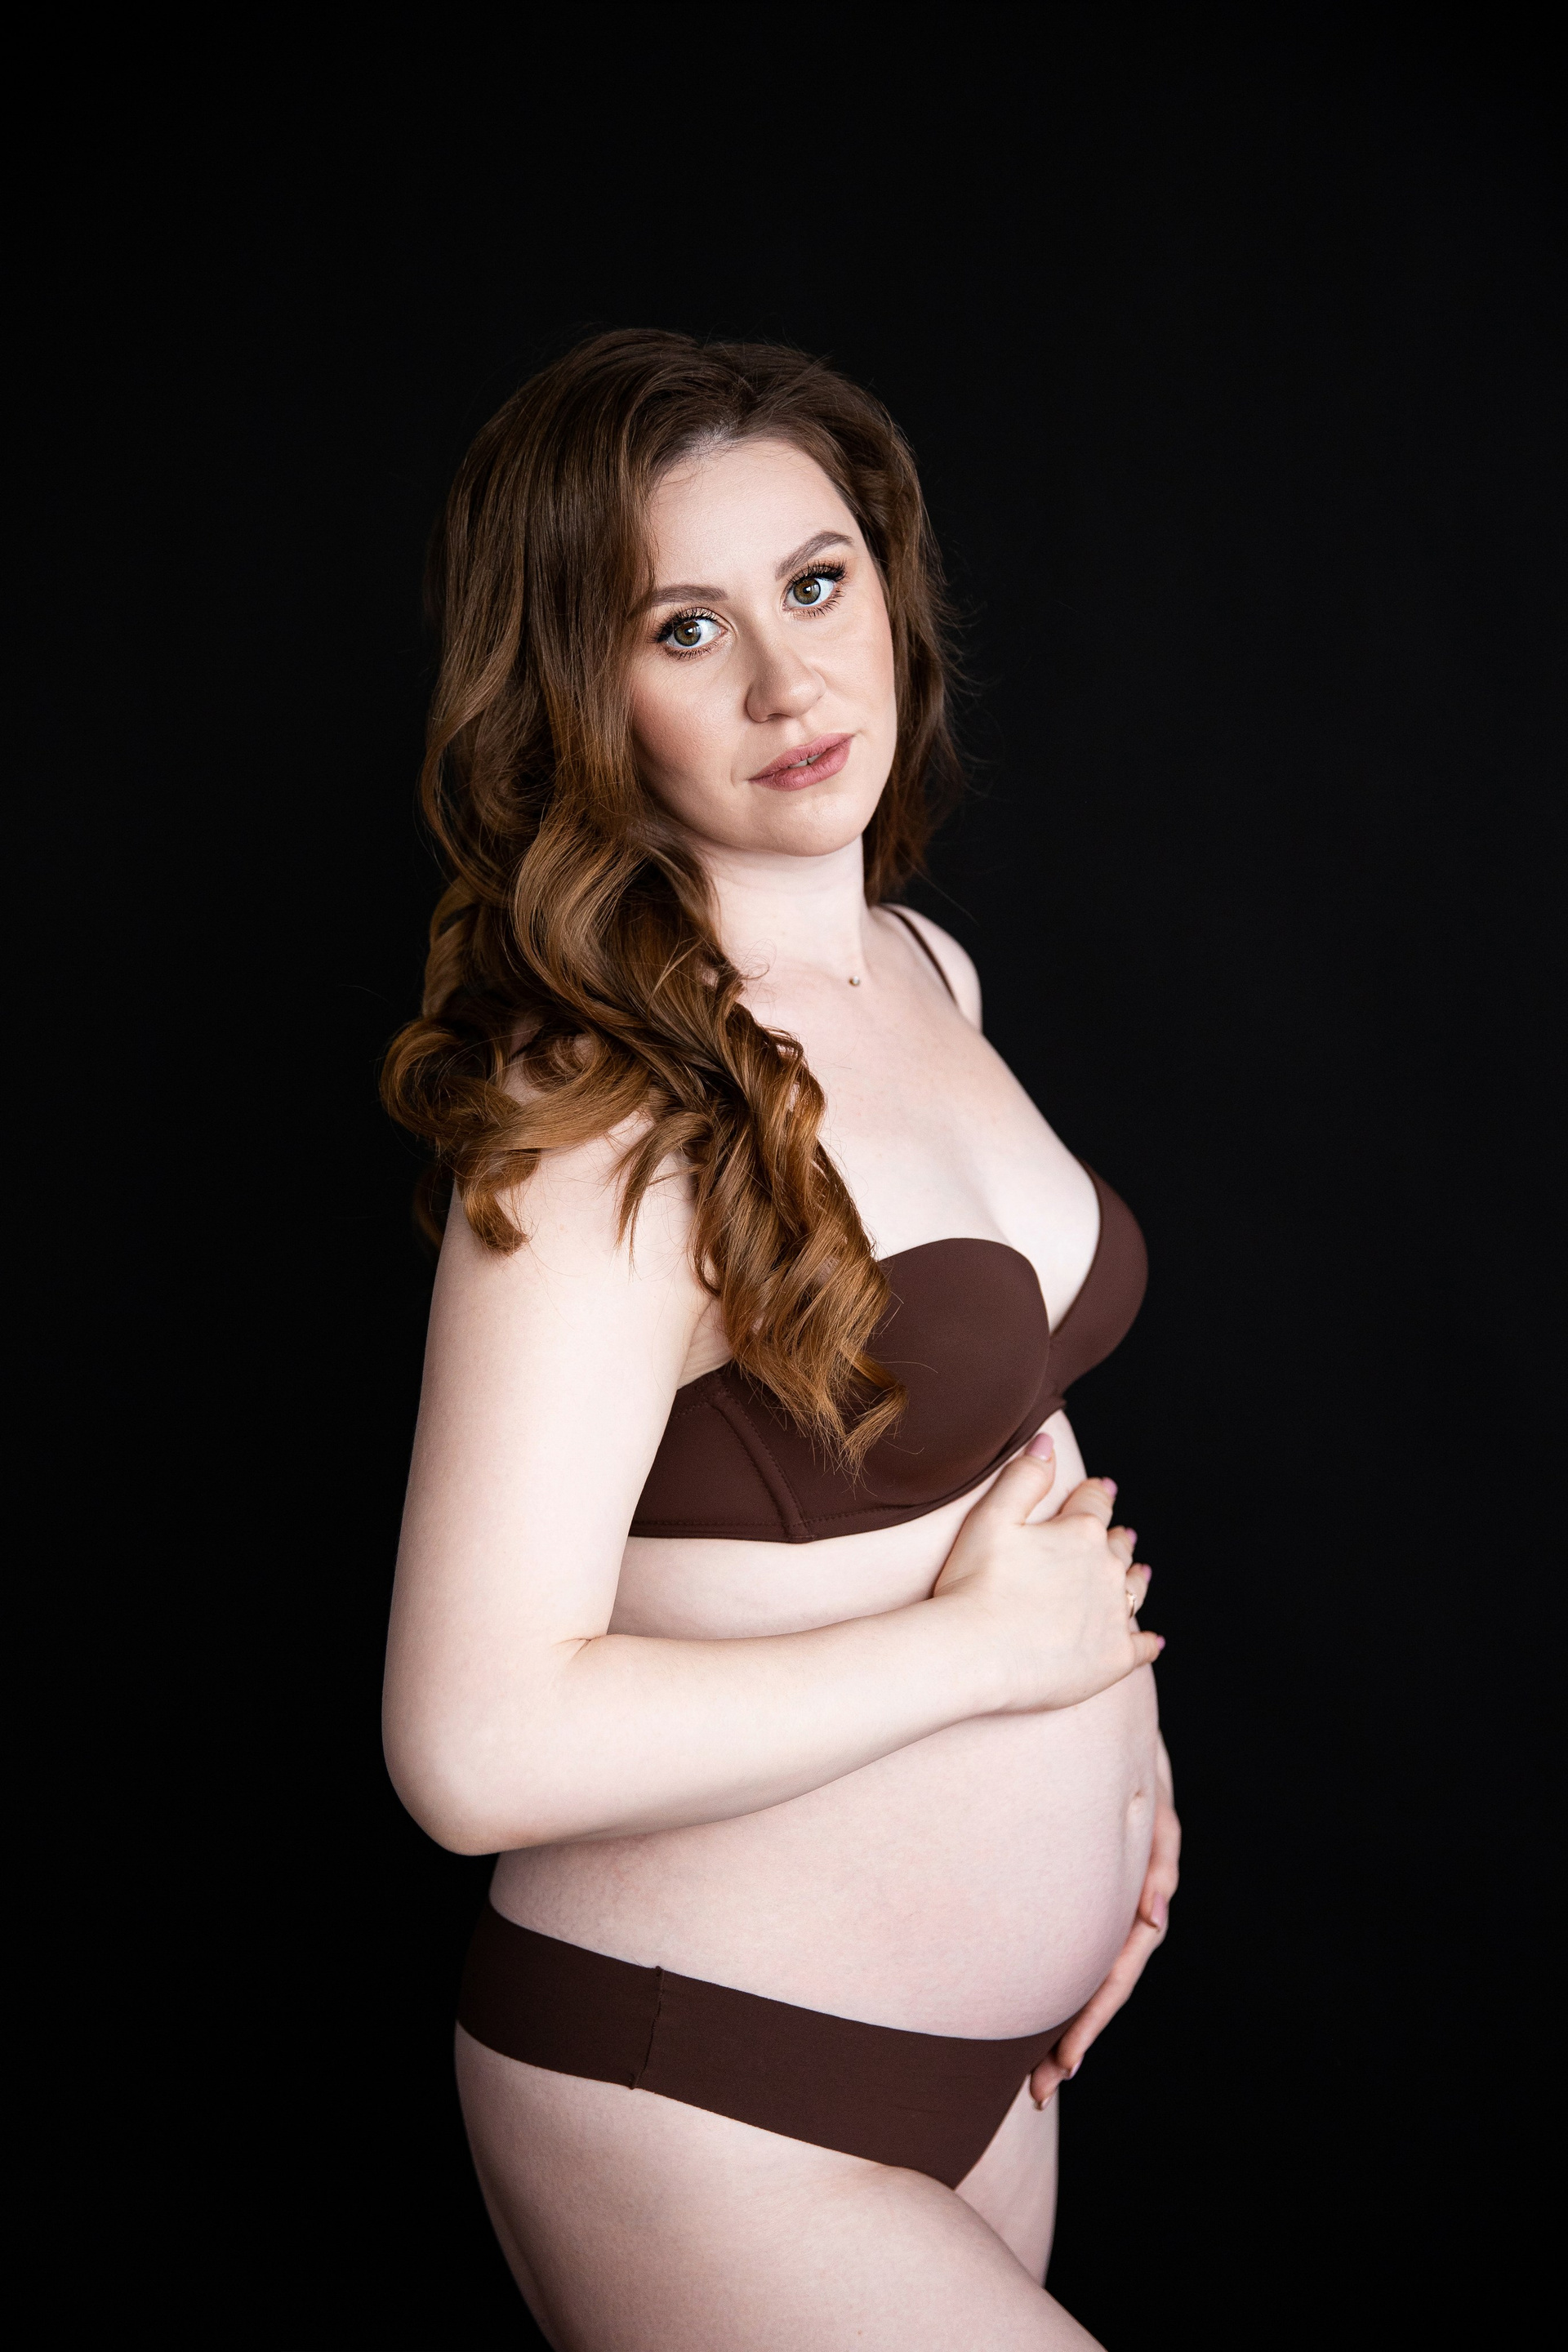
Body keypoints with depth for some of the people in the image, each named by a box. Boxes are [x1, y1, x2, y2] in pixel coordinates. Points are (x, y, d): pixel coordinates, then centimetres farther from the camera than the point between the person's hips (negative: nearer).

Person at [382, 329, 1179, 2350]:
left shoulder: (927, 975, 3)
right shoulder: (602, 1121, -23)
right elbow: (482, 1748, -29)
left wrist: (1108, 1691, 4)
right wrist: (987, 1646, -20)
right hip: (707, 2117, -8)